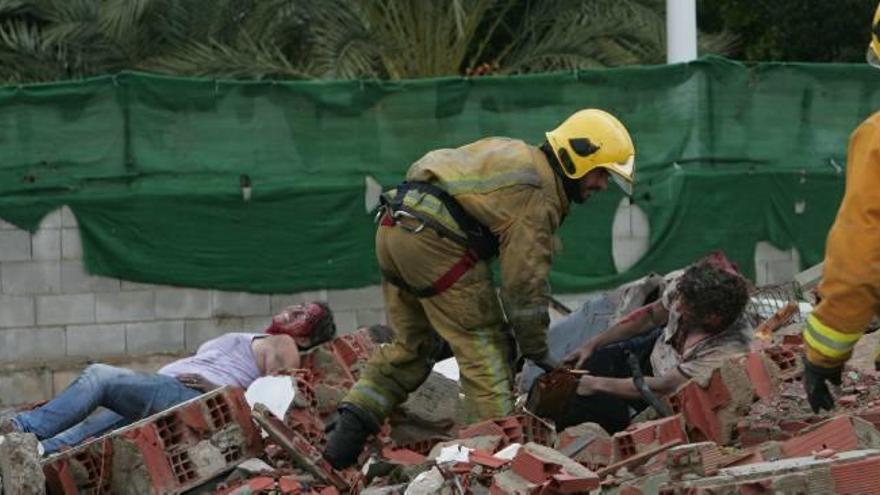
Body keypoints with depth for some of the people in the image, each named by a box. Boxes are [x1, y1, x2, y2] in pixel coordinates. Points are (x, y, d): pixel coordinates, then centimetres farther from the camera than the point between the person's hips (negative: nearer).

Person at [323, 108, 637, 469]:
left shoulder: (515, 156, 24)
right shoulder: (538, 197, -5)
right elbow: (525, 279, -8)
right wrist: (535, 351, 0)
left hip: (391, 228, 9)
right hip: (435, 240, -9)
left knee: (413, 344, 20)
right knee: (484, 346, -1)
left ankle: (354, 421, 12)